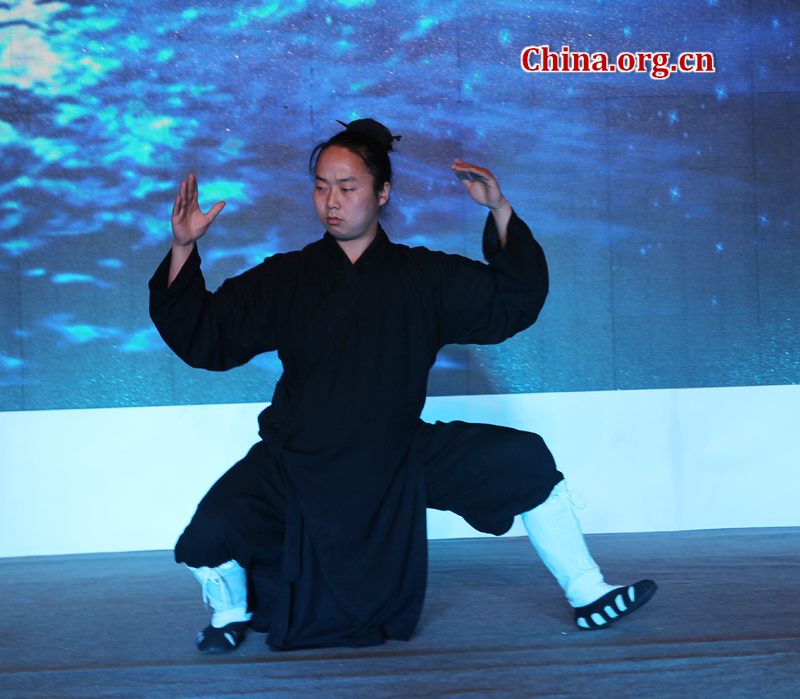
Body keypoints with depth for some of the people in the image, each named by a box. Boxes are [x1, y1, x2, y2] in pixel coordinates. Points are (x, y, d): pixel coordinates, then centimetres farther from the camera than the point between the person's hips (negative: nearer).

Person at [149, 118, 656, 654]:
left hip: (402, 458, 2)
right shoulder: (284, 279, -3)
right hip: (297, 464, -1)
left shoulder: (425, 278, -1)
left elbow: (515, 303, -4)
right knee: (207, 541, -25)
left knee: (525, 459, -9)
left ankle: (588, 595, 9)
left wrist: (501, 212, -15)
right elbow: (203, 338, -4)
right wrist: (183, 249, -16)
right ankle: (231, 610, 14)